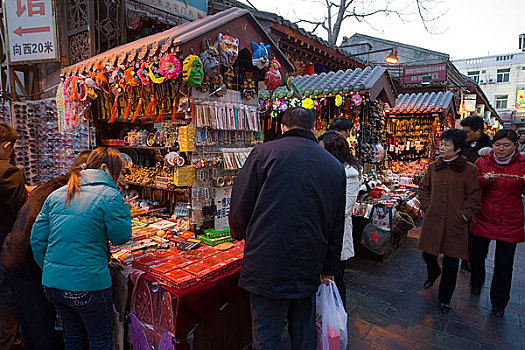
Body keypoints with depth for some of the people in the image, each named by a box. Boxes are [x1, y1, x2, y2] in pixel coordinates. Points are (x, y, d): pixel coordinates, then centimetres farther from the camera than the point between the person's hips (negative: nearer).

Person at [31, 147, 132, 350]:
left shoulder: (56, 195, 6)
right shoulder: (110, 196, -14)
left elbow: (37, 239, 9)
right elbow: (120, 237, -8)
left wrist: (49, 270, 19)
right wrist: (123, 208, 4)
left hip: (51, 284, 7)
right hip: (87, 285, -7)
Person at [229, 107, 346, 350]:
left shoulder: (264, 152, -7)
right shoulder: (336, 167, 7)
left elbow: (240, 205, -6)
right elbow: (337, 227, 12)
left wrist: (239, 233, 16)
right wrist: (329, 269, 23)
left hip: (268, 265, -4)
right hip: (309, 268, 5)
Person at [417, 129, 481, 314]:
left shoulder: (469, 170, -5)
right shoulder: (433, 167, 5)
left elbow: (474, 197, -3)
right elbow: (423, 189, 14)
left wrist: (463, 215, -8)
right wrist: (427, 207, 4)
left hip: (455, 223, -3)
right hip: (433, 220, 3)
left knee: (451, 261, 6)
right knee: (428, 253, 13)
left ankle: (444, 298, 25)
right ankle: (432, 274, 48)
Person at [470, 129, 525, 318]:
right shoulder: (482, 162, 1)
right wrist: (484, 179, -21)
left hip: (510, 224, -1)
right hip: (483, 219, 1)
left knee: (504, 266, 6)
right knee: (477, 256, 10)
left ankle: (499, 303, 25)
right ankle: (476, 284, 41)